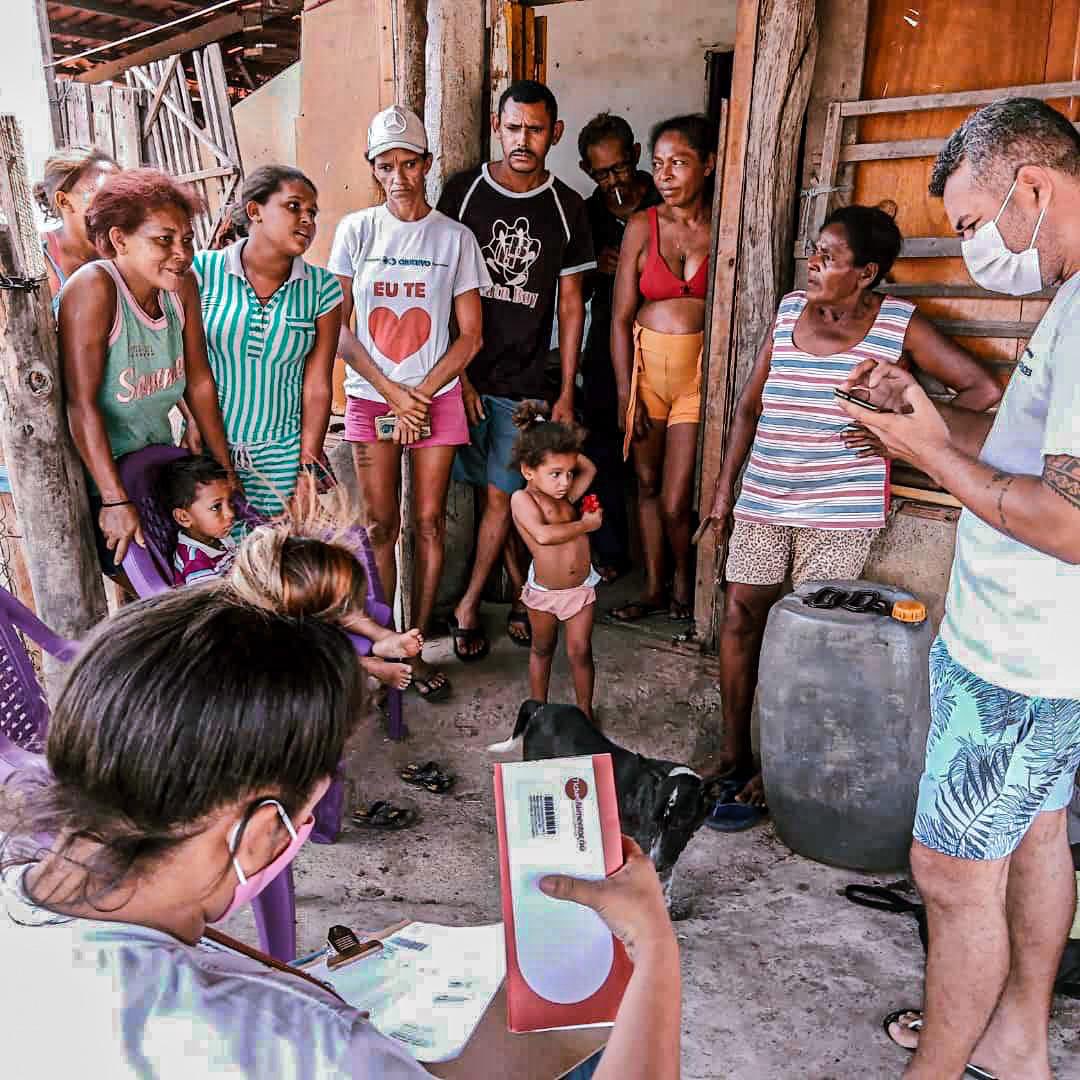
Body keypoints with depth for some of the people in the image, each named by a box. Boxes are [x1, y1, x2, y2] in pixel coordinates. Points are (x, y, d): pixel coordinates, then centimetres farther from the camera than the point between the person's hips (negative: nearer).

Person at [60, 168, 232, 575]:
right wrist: (115, 501, -26)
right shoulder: (93, 288, -23)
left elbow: (199, 381, 2)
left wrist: (224, 468, 4)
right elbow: (81, 404, -25)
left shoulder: (182, 287, -6)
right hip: (96, 479, -6)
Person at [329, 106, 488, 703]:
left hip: (436, 398, 0)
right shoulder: (356, 230, 3)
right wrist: (393, 393, -9)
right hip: (370, 399, 0)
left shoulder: (455, 237, 3)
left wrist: (420, 395, -9)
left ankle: (417, 647, 13)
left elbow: (470, 335, 1)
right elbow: (338, 327, 0)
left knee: (429, 522, 2)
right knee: (380, 525, 3)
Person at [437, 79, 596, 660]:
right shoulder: (462, 191, 1)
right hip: (462, 371, 0)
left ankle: (468, 606, 15)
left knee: (500, 494, 1)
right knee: (489, 489, 6)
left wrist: (566, 393, 2)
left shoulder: (567, 208, 4)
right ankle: (521, 588, 27)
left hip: (524, 379, 0)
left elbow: (570, 304, 6)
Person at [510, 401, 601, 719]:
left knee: (580, 652, 7)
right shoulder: (522, 499, -19)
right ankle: (539, 707, 36)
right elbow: (543, 534, -34)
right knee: (542, 649, 18)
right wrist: (586, 524, -23)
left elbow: (589, 469, 14)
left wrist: (561, 444, 1)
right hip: (544, 591, -3)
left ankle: (585, 711, 24)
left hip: (581, 588, 3)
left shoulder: (566, 496, -1)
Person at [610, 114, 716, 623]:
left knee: (675, 502, -4)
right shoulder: (642, 226, 1)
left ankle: (684, 581, 24)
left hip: (701, 372, -2)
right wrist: (626, 392, -4)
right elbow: (622, 318, 0)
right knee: (647, 484, 12)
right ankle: (654, 587, 29)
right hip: (645, 365, 2)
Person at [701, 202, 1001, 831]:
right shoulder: (790, 310, 8)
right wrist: (726, 486, 10)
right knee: (740, 619, 5)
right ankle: (733, 760, 20)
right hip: (761, 502, 5)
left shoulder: (899, 325, -4)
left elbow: (984, 390, -4)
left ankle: (774, 778, 13)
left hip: (838, 512, -4)